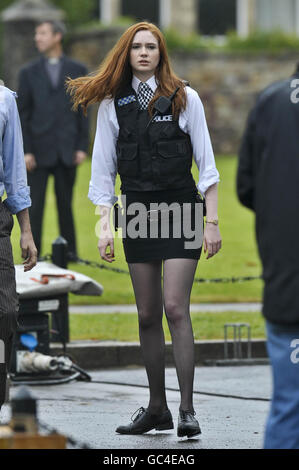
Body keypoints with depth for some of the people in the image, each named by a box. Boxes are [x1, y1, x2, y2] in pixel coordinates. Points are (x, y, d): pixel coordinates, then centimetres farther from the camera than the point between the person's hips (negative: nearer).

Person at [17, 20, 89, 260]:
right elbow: (23, 114, 4)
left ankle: (69, 251, 16)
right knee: (34, 206, -4)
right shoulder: (29, 73, 6)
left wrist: (82, 147, -1)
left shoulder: (77, 70, 6)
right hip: (39, 150, 0)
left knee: (65, 204, 7)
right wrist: (25, 151, -5)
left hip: (67, 150, 0)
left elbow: (83, 111, 6)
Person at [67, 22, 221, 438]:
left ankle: (187, 410, -11)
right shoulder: (112, 104, 5)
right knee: (147, 316, 6)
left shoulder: (184, 98, 0)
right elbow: (104, 169, 8)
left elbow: (206, 163, 1)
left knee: (175, 309, -12)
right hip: (137, 212, 3)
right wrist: (104, 226, 1)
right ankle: (157, 407, 14)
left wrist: (211, 222, -4)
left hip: (180, 208, -3)